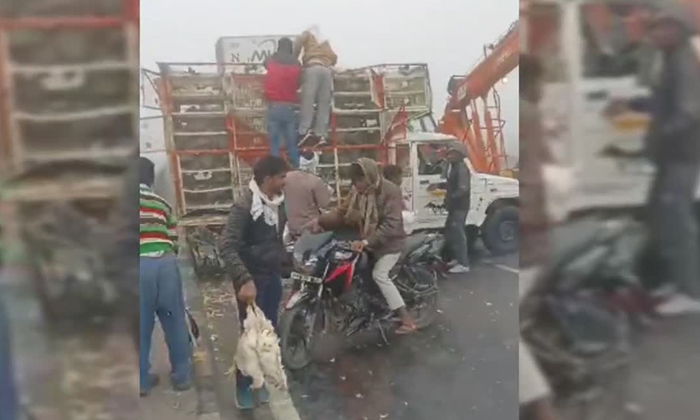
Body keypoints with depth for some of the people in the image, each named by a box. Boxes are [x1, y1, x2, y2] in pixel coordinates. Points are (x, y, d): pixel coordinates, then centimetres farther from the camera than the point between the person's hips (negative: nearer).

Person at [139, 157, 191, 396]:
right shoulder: (162, 203, 16)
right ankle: (182, 376, 25)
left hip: (140, 265, -2)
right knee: (174, 321, 13)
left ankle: (142, 381, 24)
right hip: (165, 263, 2)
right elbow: (174, 241, 12)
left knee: (141, 325, 11)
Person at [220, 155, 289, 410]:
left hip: (273, 275, 7)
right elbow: (227, 247, -26)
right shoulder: (244, 205, -21)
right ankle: (243, 386, 21)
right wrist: (244, 280, -34)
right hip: (252, 279, -7)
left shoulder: (278, 201, 3)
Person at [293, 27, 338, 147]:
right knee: (324, 103, -2)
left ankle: (305, 131, -26)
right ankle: (321, 134, -12)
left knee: (308, 100, -13)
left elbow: (298, 41, 2)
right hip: (327, 69, 4)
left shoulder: (308, 34, 23)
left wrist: (293, 59, 8)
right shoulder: (326, 42, 37)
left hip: (313, 67, -4)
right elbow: (334, 58, 24)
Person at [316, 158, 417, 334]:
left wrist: (367, 241, -38)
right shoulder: (357, 191, 1)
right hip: (366, 242, 8)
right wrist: (320, 221, -18)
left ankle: (407, 320, -17)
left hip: (389, 243, -8)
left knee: (379, 275, -23)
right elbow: (342, 213, -2)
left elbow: (391, 225, -28)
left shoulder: (390, 191, -21)